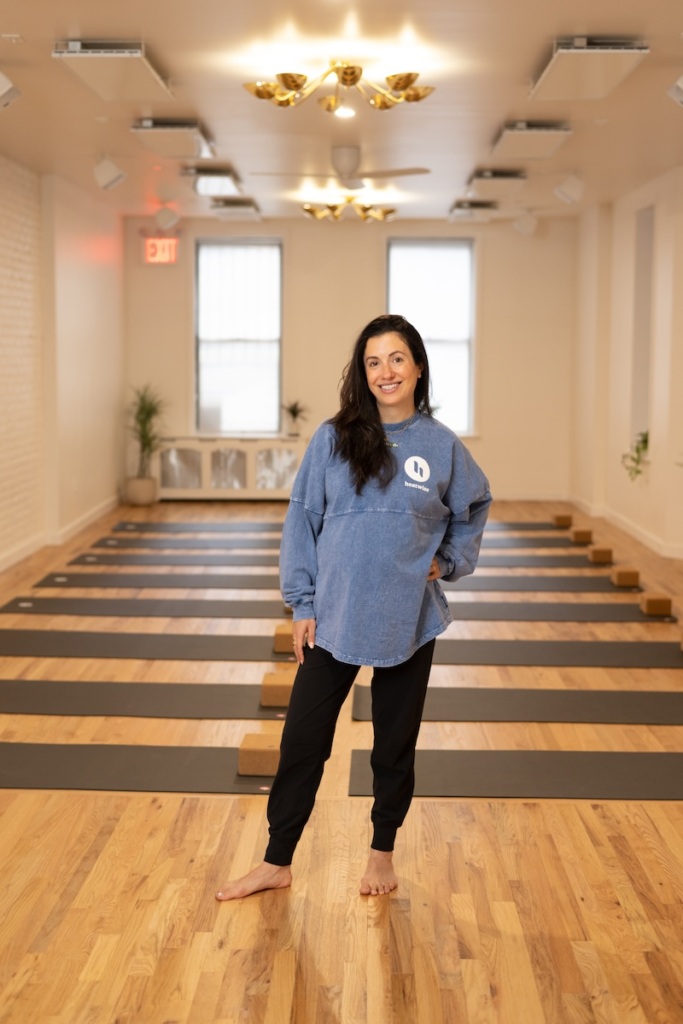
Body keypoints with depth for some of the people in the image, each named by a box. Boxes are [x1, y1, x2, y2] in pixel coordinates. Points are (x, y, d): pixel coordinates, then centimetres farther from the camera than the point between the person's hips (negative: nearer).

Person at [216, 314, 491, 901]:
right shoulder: (334, 439, -4)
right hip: (333, 620, 0)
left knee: (395, 746, 13)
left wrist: (449, 562, 3)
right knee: (302, 743, 5)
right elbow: (302, 521, -1)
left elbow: (473, 508, 16)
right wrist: (302, 604, -3)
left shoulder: (442, 446, -2)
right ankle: (277, 863, 20)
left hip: (409, 624, 0)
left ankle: (383, 853, 34)